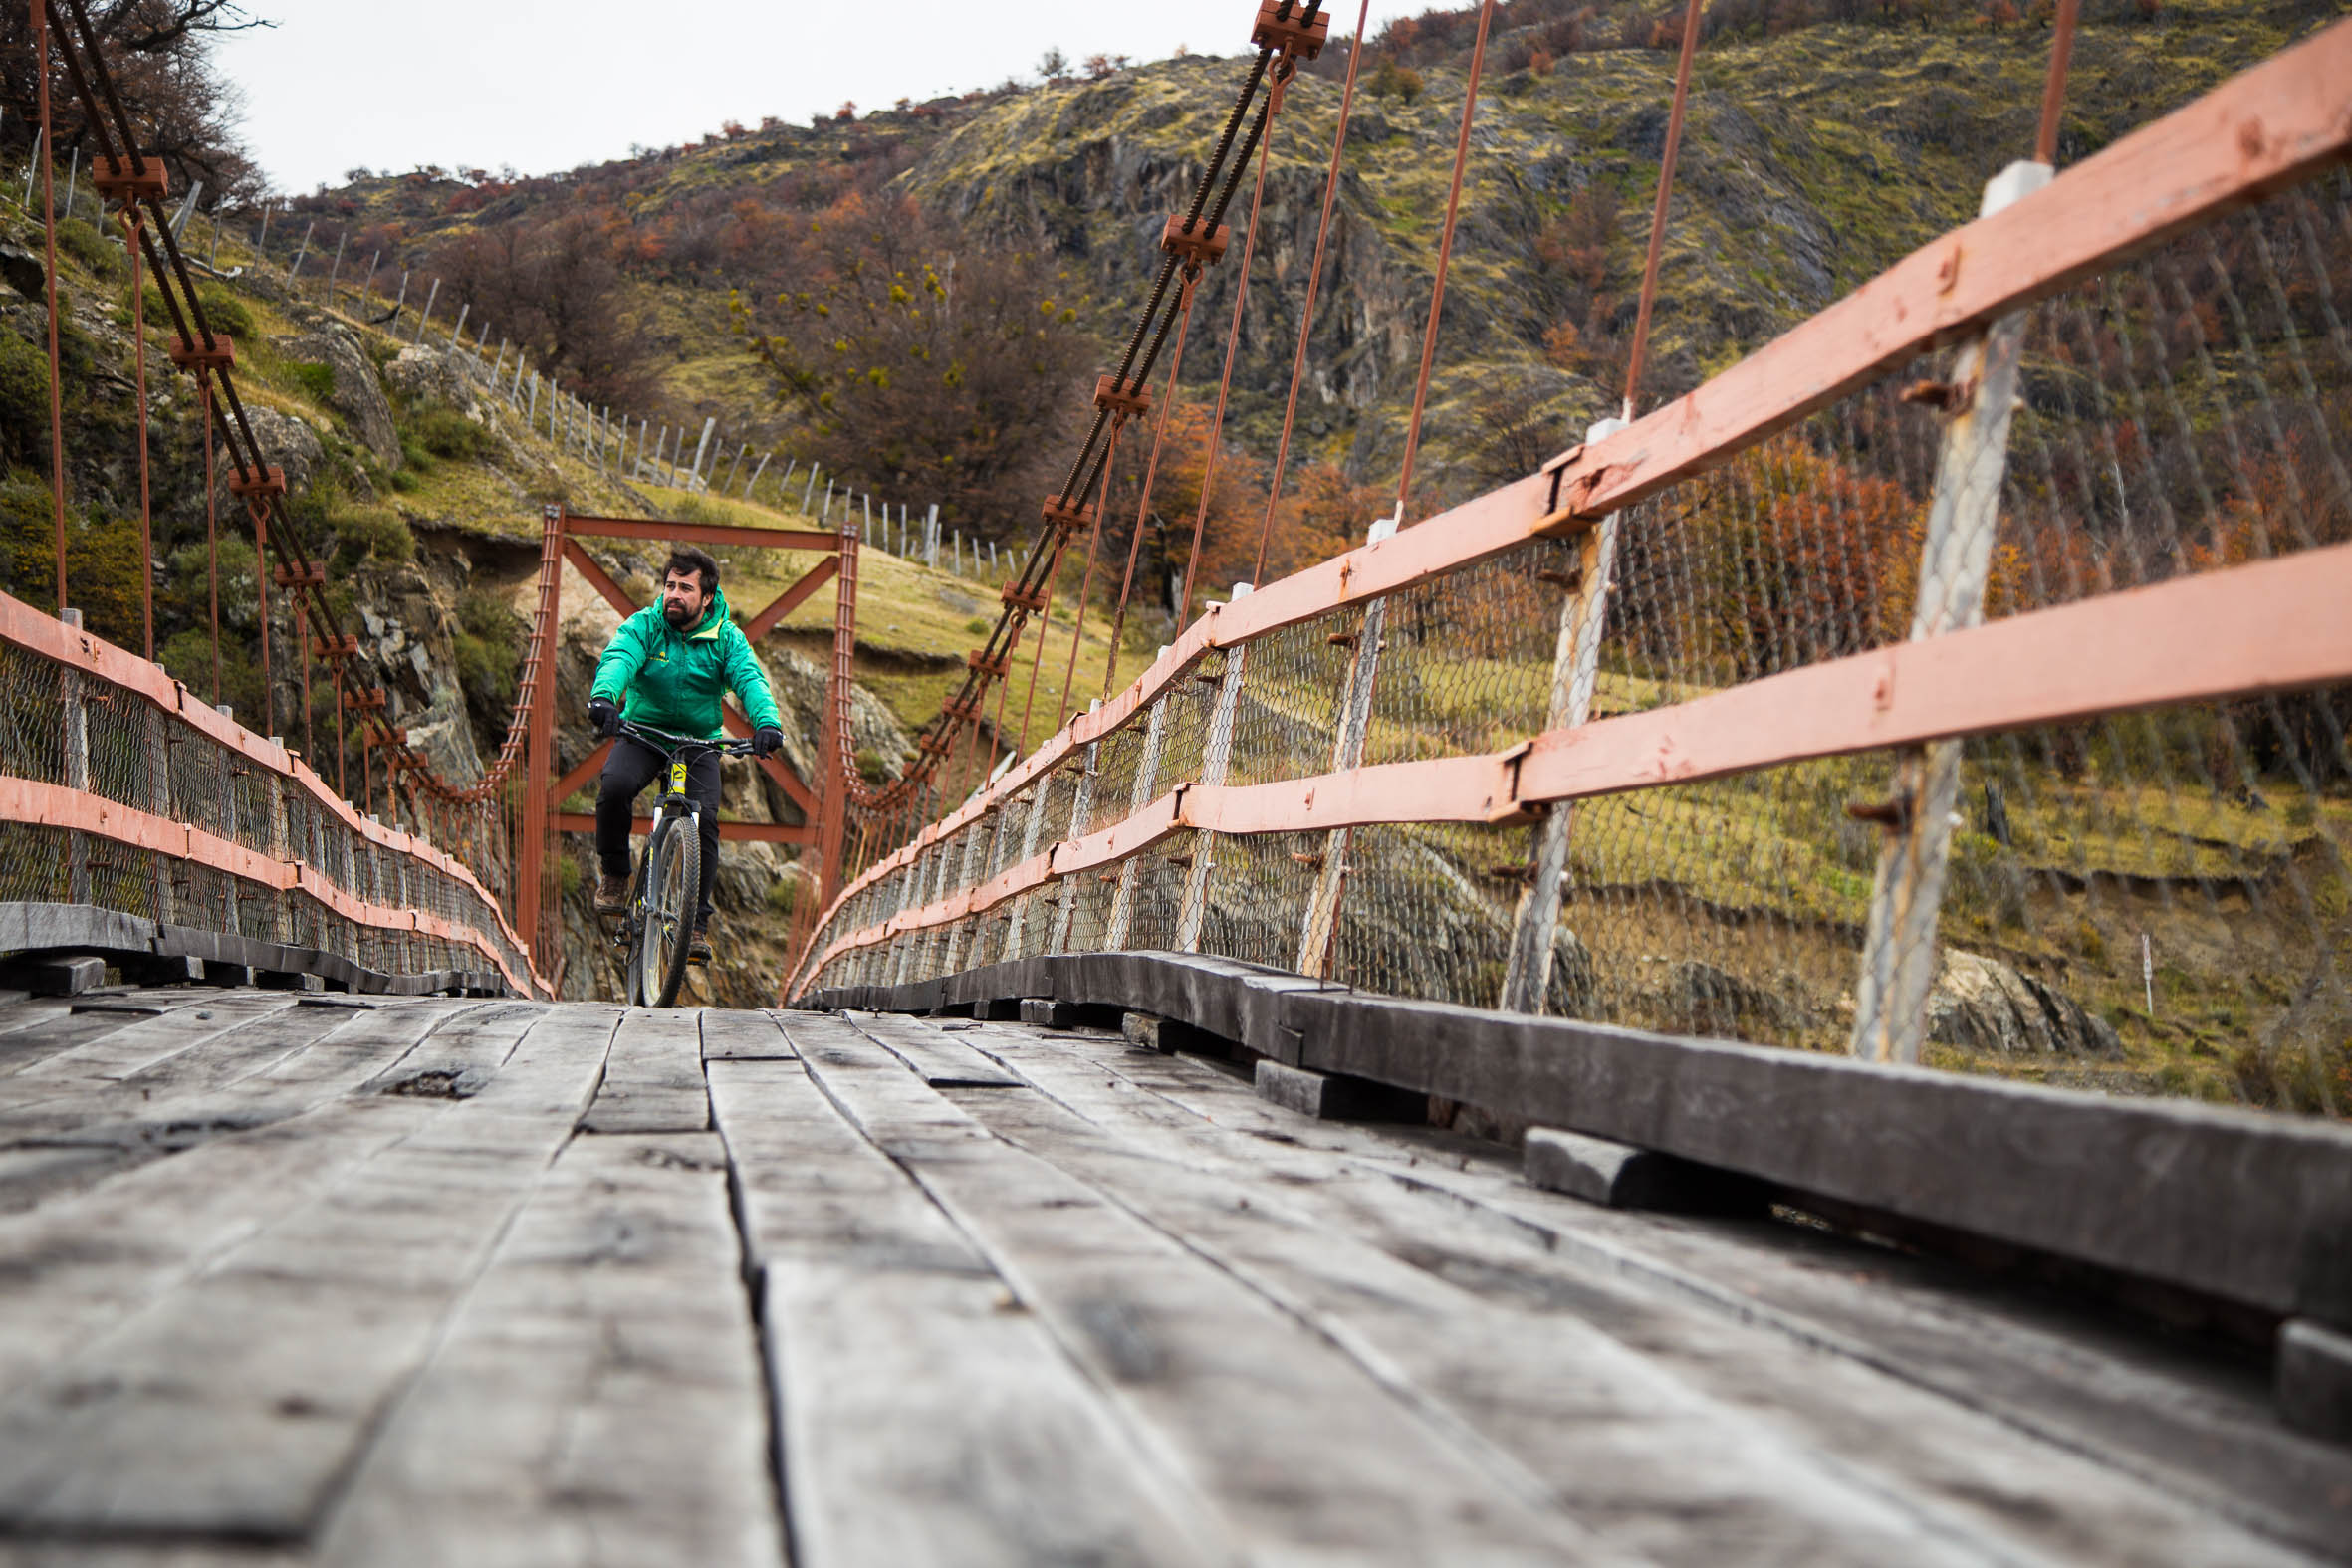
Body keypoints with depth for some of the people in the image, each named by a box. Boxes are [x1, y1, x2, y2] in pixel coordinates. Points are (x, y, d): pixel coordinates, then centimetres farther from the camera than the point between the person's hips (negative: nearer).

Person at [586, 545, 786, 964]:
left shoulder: (726, 638, -6)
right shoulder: (643, 625, -8)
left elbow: (750, 679, -22)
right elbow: (618, 658, -27)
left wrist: (767, 723, -44)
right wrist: (603, 696, -51)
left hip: (700, 740, 1)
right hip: (642, 732, 0)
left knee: (704, 818, -20)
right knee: (615, 784, -30)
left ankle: (697, 922, -8)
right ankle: (614, 874, -6)